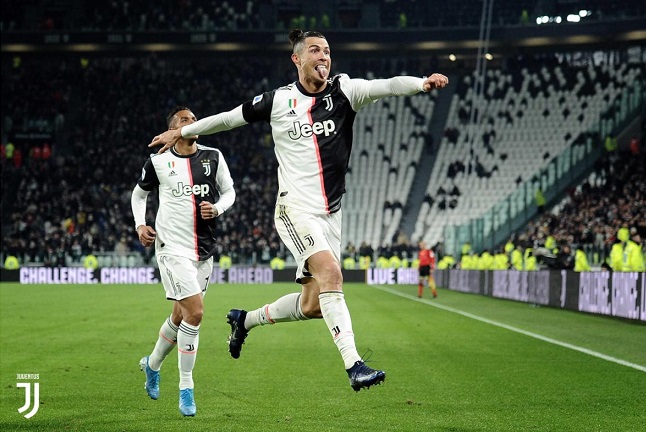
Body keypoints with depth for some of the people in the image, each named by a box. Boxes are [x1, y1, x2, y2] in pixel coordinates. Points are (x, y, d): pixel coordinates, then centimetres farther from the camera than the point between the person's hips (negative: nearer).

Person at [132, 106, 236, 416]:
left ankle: (152, 365, 43)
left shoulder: (213, 157, 3)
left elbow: (229, 191, 14)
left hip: (204, 250, 5)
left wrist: (217, 208, -7)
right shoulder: (158, 162, -3)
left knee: (181, 315, 16)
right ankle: (186, 389, -6)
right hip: (173, 248, -5)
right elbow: (139, 193, 13)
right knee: (194, 312, -17)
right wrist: (140, 225, -2)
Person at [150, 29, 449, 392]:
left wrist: (422, 83, -35)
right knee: (330, 272, -26)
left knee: (312, 306, 7)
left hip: (331, 213, 4)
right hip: (296, 209, -4)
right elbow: (229, 118, 14)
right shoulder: (278, 100, 0)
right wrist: (182, 132, 20)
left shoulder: (343, 90, 1)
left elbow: (386, 86, -16)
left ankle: (246, 319, 34)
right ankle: (354, 365, -29)